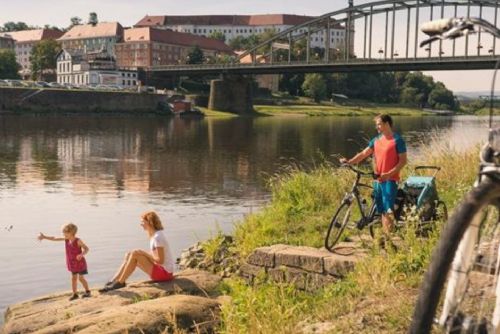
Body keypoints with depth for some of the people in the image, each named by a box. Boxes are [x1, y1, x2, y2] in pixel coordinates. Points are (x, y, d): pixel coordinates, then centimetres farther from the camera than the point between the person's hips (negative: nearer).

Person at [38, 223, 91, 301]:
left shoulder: (78, 241, -20)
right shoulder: (66, 240, -1)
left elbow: (86, 249, -19)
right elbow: (55, 239, 4)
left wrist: (82, 254, -38)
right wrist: (44, 237, 3)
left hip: (79, 262, -6)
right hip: (72, 263, 6)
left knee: (81, 278, 0)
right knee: (73, 278, 10)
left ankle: (87, 291, 16)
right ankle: (74, 294, 17)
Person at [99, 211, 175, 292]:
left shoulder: (157, 237, -20)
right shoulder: (154, 235, 10)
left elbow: (160, 260, -21)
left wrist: (144, 253, -12)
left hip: (164, 272, -10)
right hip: (160, 270, 10)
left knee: (135, 254, -18)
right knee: (129, 255, 6)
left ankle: (120, 282, -8)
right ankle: (113, 281, 3)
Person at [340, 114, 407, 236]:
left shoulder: (397, 140, -7)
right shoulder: (376, 140, 12)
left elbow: (403, 160, -10)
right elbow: (363, 154, 10)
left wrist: (389, 174, -20)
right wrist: (349, 162, -5)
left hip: (390, 180, -6)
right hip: (378, 179, 6)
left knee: (388, 210, -12)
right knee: (382, 211, 9)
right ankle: (384, 235, 15)